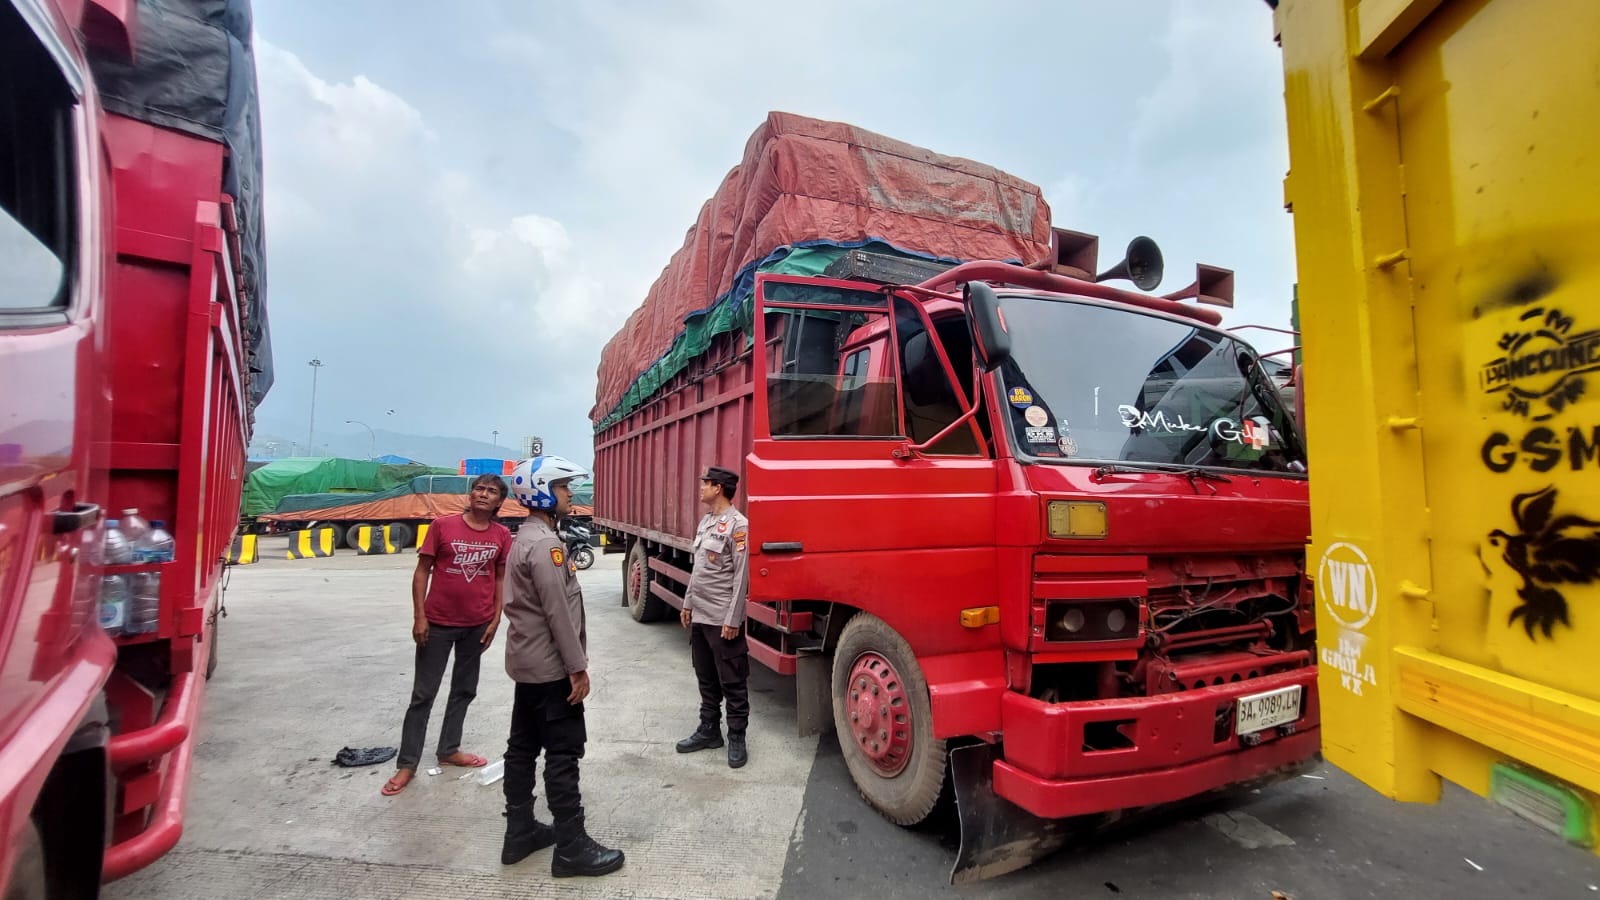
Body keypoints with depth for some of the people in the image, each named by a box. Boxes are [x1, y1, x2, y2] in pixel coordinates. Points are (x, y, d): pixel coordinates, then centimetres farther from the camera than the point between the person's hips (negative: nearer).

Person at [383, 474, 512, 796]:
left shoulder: (502, 535, -3)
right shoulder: (442, 525, -10)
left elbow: (501, 578, 5)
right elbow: (422, 571, -5)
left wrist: (495, 619, 1)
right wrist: (419, 617, -9)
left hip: (477, 624, 3)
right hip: (438, 623, -3)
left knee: (464, 690, 16)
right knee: (423, 694, 7)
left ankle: (449, 750, 33)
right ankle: (406, 764, 19)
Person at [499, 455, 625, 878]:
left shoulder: (526, 537, 12)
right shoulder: (545, 543, -21)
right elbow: (557, 611, -23)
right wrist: (577, 667, -18)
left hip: (528, 662, 10)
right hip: (550, 667, -10)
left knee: (523, 747, 16)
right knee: (563, 754, -2)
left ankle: (520, 832, 27)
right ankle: (572, 848, 6)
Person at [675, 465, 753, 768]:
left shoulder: (737, 525, -16)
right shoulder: (705, 522, 12)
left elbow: (741, 576, -18)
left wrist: (732, 619, -19)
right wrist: (688, 604, 19)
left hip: (723, 619, -9)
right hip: (699, 616, 9)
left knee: (732, 682, 3)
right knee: (706, 679, 19)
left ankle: (737, 738, 15)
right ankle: (709, 730, 31)